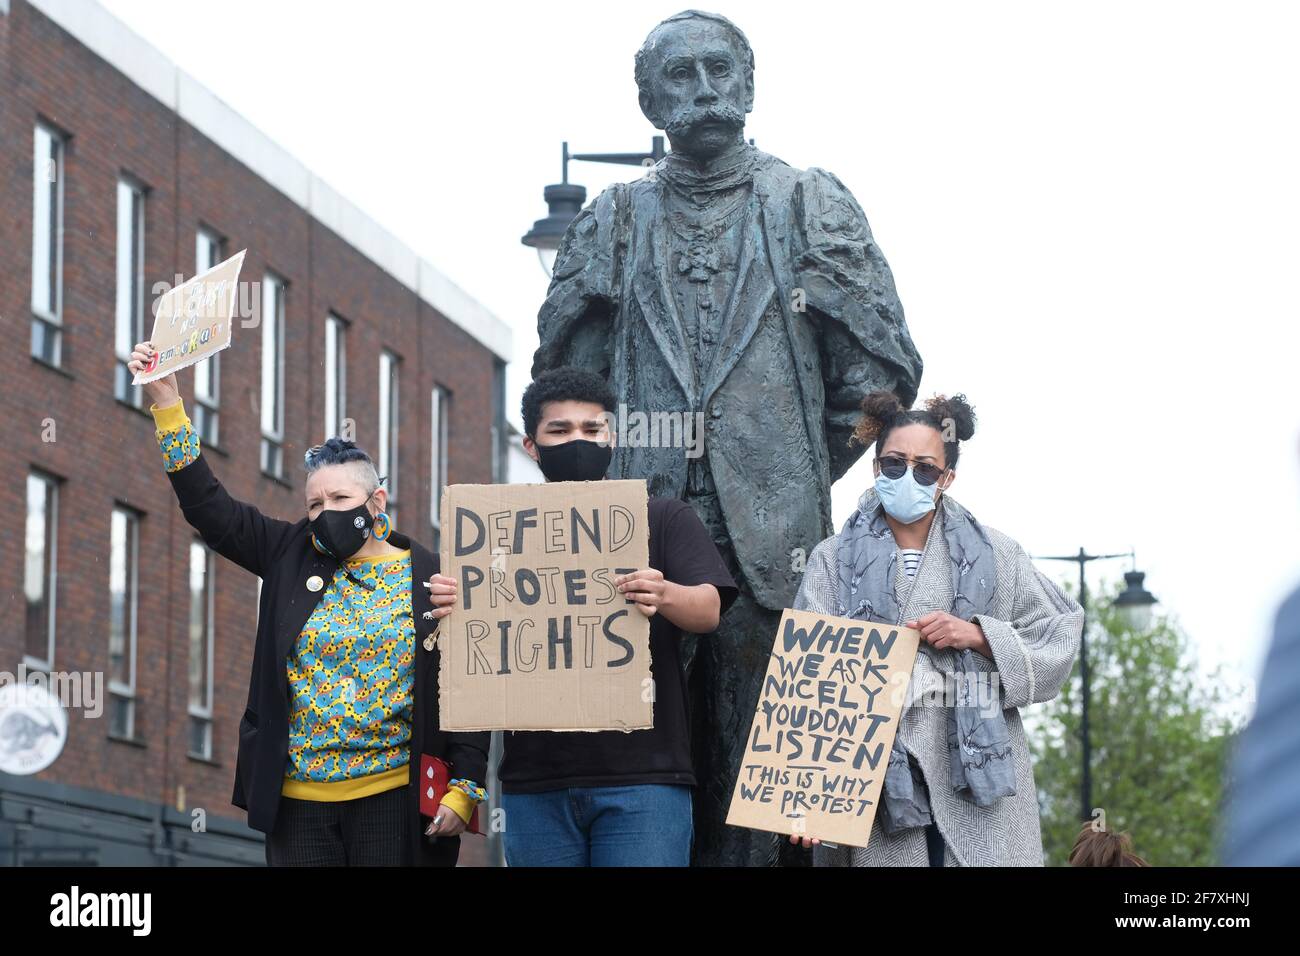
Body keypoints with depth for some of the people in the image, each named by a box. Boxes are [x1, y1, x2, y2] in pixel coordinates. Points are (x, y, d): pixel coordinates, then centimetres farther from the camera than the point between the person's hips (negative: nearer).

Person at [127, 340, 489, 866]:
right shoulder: (291, 555, 8)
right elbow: (209, 506, 5)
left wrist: (463, 790, -7)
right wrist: (166, 401, 0)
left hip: (394, 801, -2)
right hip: (297, 802, 3)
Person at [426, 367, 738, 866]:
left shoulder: (663, 519, 9)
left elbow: (708, 609, -4)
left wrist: (664, 596, -28)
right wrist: (450, 610, -16)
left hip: (641, 774, -2)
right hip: (536, 779, 2)